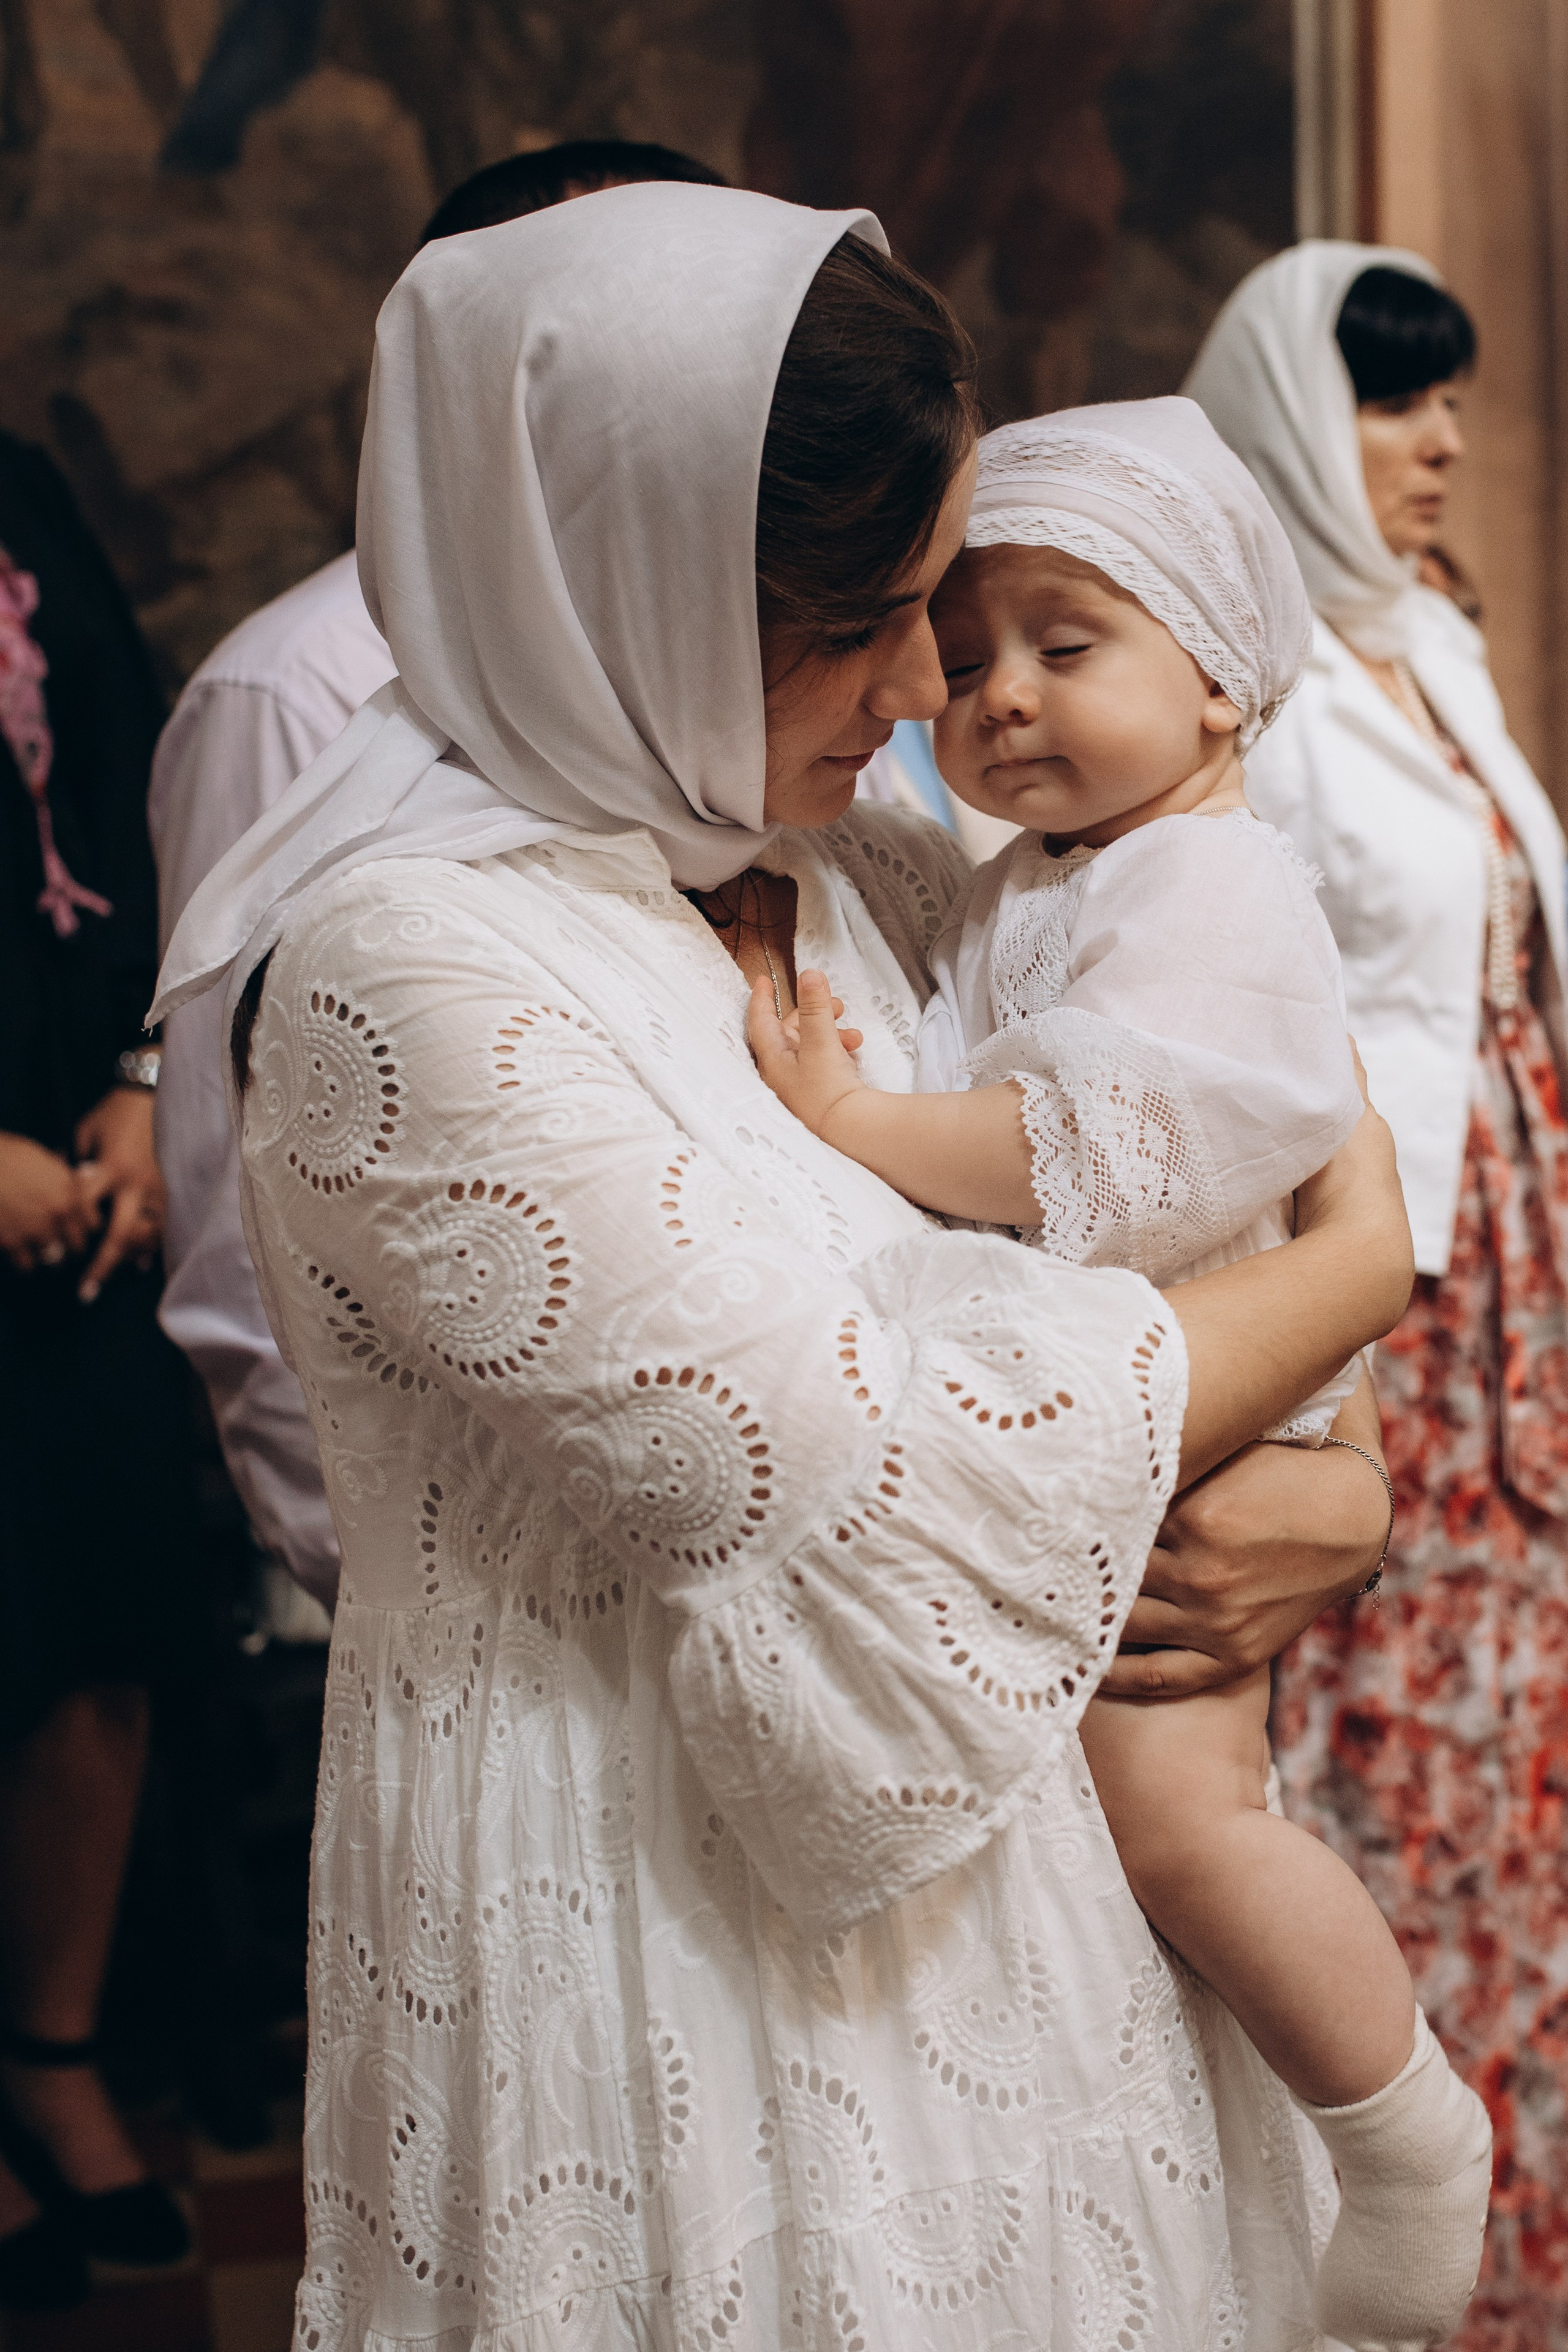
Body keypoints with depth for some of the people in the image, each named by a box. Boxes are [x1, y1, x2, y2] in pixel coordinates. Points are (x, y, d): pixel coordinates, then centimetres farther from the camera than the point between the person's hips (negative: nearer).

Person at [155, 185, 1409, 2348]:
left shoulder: (863, 877, 3)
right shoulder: (410, 983, -21)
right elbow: (870, 1494, -22)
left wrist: (1346, 1496, -10)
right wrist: (1357, 1272, -9)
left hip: (975, 1861, 7)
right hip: (659, 1941, -7)